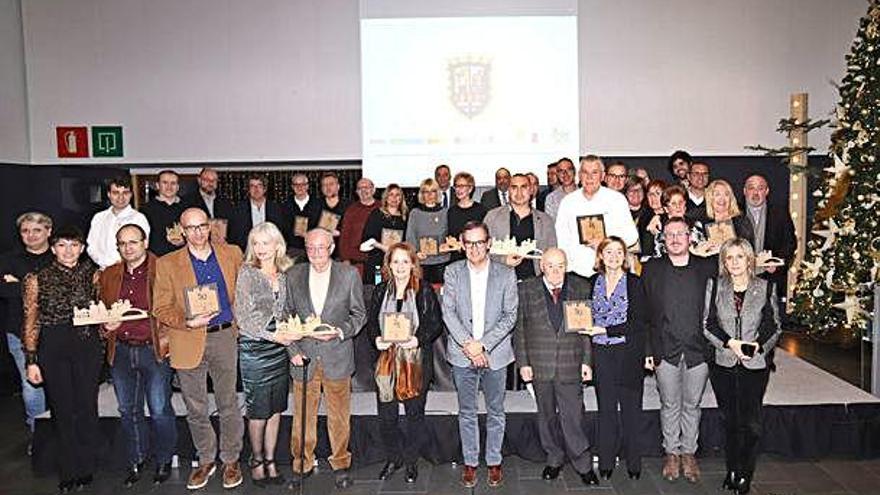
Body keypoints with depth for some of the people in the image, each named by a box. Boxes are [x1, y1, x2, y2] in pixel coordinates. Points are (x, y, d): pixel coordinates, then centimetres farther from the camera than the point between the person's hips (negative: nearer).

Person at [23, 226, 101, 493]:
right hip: (53, 348, -1)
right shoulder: (38, 279, 0)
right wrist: (31, 361, -2)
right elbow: (31, 322, 2)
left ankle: (86, 469, 19)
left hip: (87, 345, 1)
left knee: (87, 407, 4)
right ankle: (69, 472, 20)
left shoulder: (92, 273, 4)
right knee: (62, 410, 5)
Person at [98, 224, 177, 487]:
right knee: (128, 411, 15)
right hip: (121, 352, 5)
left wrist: (167, 338, -13)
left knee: (160, 410, 3)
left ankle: (164, 460, 21)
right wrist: (106, 326, -3)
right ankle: (136, 461, 30)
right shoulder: (108, 275, 10)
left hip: (154, 350, -4)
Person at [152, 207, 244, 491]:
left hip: (224, 338, 0)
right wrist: (188, 322, -16)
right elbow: (161, 309, -1)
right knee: (195, 409, 12)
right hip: (189, 343, 0)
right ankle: (205, 461, 30)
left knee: (228, 405, 9)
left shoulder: (232, 254, 3)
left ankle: (231, 460, 26)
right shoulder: (167, 264, 0)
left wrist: (239, 323, 4)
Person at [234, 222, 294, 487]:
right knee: (258, 410, 2)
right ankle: (257, 461, 21)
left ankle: (270, 461, 22)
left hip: (279, 348, 4)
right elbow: (243, 316, -9)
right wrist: (273, 336, -15)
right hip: (254, 348, -4)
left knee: (276, 409, 9)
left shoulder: (284, 274, 8)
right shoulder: (247, 273, -5)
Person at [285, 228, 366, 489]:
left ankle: (340, 463, 27)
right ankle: (302, 463, 28)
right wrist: (292, 349, -1)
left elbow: (359, 313, 2)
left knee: (339, 416, 10)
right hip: (303, 356, 2)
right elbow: (287, 315, 8)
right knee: (303, 416, 11)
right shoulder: (294, 275, 4)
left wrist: (339, 331, -14)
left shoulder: (349, 274, -2)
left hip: (337, 356, -1)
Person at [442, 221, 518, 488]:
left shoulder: (506, 274, -1)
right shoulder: (453, 272, 1)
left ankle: (494, 462, 27)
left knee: (495, 412, 11)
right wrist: (467, 344, -14)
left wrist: (483, 344, -14)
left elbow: (510, 315, -5)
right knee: (467, 413, 11)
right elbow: (448, 312, -3)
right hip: (462, 353, 1)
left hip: (495, 353, 0)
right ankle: (470, 462, 25)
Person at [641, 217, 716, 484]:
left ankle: (688, 452, 26)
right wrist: (647, 351, -3)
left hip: (698, 351, 1)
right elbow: (643, 313, 0)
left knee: (692, 405, 12)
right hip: (665, 350, -1)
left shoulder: (706, 268, 4)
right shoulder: (651, 269, 1)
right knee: (670, 405, 10)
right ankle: (671, 452, 24)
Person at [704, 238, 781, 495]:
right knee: (729, 420, 9)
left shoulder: (766, 287, 3)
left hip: (755, 364, -1)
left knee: (750, 422, 0)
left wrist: (759, 345, -12)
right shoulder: (715, 286, 4)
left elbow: (774, 326, 5)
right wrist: (730, 343, -11)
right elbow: (708, 324, 2)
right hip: (723, 363, 1)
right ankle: (732, 471, 22)